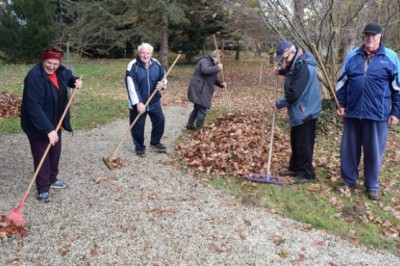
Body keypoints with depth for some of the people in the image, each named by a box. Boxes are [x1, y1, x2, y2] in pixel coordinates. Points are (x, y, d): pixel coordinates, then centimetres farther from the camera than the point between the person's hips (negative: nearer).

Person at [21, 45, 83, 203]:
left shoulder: (60, 71, -4)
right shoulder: (34, 77, -28)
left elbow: (69, 77, 22)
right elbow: (34, 107, -33)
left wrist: (76, 82, -3)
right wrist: (48, 129, -37)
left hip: (55, 122, 8)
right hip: (37, 126, -8)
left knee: (55, 153, 20)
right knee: (42, 156, 2)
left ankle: (52, 179, 40)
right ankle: (43, 189, 16)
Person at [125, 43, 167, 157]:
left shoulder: (156, 64, 0)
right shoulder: (133, 66, -16)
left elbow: (163, 77, 11)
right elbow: (131, 86, -21)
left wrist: (162, 84, -15)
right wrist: (138, 102, -28)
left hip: (154, 101, 5)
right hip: (138, 102, -4)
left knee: (160, 120, 11)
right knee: (138, 126, 4)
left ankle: (155, 142, 32)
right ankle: (140, 147, 24)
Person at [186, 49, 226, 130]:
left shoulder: (211, 63, 21)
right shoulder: (205, 61, -11)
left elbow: (213, 78, 24)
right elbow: (206, 70, -33)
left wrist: (221, 84, 8)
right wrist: (217, 68, -23)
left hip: (202, 90, 11)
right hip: (199, 89, -11)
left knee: (197, 108, 19)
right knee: (202, 110, -7)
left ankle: (190, 124, 28)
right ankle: (199, 129, 1)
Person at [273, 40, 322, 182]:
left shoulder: (304, 67, -26)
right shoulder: (296, 64, 5)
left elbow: (293, 94, -29)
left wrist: (279, 104, -14)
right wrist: (282, 70, 9)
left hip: (306, 112, -10)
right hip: (299, 112, 10)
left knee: (303, 144, -3)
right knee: (295, 142, 20)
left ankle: (308, 174, 7)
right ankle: (294, 167, 33)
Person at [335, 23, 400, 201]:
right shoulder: (352, 56, 7)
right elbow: (341, 82, 12)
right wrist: (341, 104, 5)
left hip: (377, 113, -2)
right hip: (352, 112, 2)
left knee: (374, 151, 6)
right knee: (349, 148, 9)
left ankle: (372, 185, 22)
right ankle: (348, 180, 25)